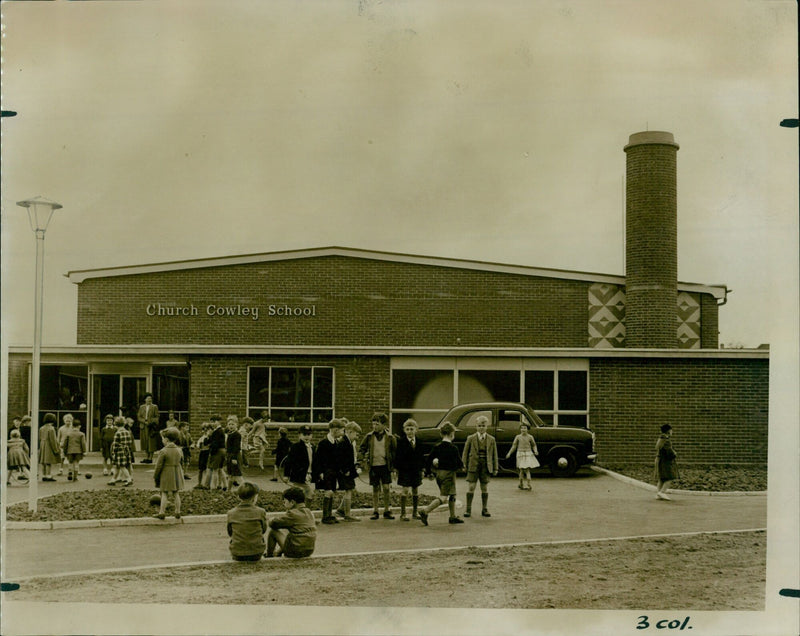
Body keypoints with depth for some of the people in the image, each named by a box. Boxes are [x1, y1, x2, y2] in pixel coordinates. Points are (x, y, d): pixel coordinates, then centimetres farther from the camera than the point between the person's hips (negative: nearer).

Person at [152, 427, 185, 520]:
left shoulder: (163, 451, -15)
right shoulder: (179, 450, 3)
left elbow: (158, 465, -12)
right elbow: (182, 464, 12)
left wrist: (155, 476, -1)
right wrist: (181, 474, 24)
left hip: (166, 475, -5)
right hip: (177, 475, 5)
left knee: (164, 494, 2)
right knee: (176, 493, 10)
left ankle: (162, 512, 2)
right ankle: (177, 512, 13)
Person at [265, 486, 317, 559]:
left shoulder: (293, 514, -15)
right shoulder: (309, 513, 8)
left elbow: (273, 523, -8)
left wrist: (271, 520, 14)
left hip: (296, 552, -8)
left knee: (272, 531, 7)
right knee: (286, 530, 31)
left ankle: (269, 556, 22)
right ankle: (278, 554, 42)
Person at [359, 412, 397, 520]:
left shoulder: (390, 437, 0)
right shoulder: (369, 437, 3)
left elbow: (395, 451, 8)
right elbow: (362, 448, 16)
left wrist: (392, 464, 1)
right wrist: (365, 457, -1)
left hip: (385, 466, -1)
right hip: (373, 466, 1)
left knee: (386, 488, -4)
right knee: (375, 489, 6)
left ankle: (387, 511, 8)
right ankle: (375, 511, 13)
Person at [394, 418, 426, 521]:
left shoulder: (419, 441, 5)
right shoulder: (401, 441, -5)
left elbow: (422, 455, 11)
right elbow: (397, 456, -4)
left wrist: (423, 468, 7)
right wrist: (397, 469, -8)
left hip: (416, 470, 4)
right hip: (405, 470, -4)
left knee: (415, 491, 10)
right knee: (405, 490, -7)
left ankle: (415, 512, 20)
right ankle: (403, 513, -1)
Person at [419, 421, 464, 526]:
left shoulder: (437, 447, 3)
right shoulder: (453, 448, -14)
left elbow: (429, 459, 4)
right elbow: (458, 463, -11)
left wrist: (428, 472, 15)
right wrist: (462, 465, 12)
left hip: (439, 473, 7)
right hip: (449, 473, -7)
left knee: (452, 495, 20)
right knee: (443, 496, -7)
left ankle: (453, 516, 25)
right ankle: (425, 512, -20)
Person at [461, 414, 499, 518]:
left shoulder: (491, 439, 5)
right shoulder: (471, 439, 1)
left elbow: (494, 455, 8)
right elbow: (465, 453, 4)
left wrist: (495, 468, 6)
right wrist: (464, 465, -2)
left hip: (486, 467, 1)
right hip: (473, 466, -1)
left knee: (485, 488, 7)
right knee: (471, 487, -2)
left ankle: (484, 509, 16)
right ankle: (468, 509, 6)